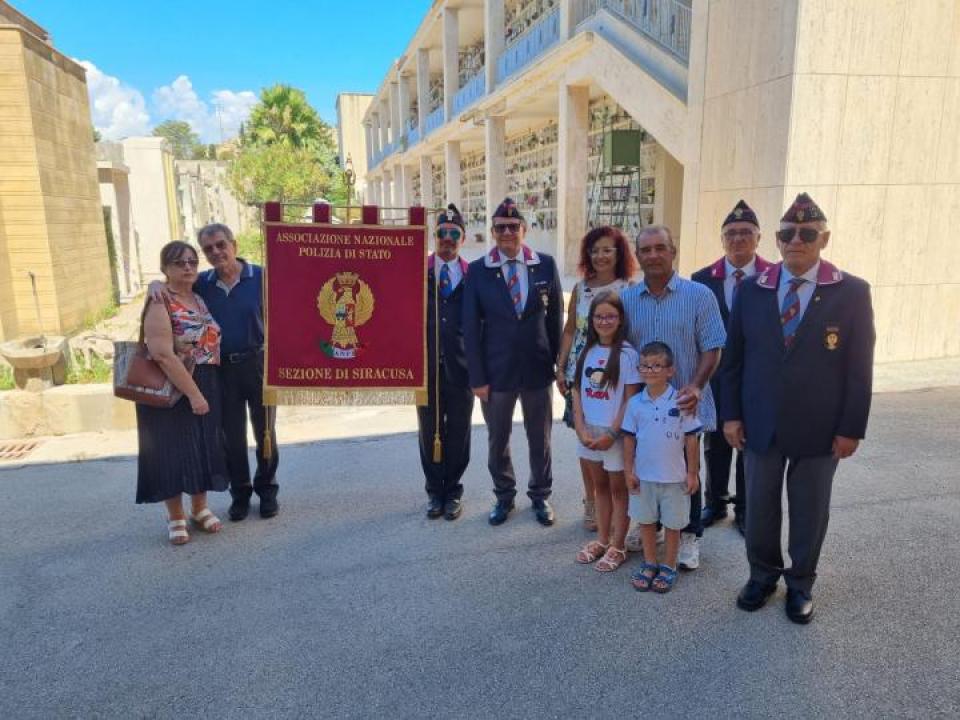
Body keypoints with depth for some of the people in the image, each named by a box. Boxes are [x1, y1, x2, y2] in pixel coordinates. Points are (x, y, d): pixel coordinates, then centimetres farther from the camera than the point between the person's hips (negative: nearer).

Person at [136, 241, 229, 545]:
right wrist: (193, 393, -23)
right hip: (172, 390, -7)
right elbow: (163, 354, -23)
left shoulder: (200, 298, 8)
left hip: (207, 387, 7)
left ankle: (200, 508, 30)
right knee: (174, 450, 3)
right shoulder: (160, 304, -14)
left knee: (203, 446, 13)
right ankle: (176, 518, 19)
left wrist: (204, 391, 9)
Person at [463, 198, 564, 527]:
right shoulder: (478, 270, -5)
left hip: (538, 369, 1)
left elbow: (556, 317, 3)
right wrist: (477, 377, -7)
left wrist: (559, 363, 1)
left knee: (540, 438, 15)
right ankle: (504, 496, 35)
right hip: (496, 371, 0)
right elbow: (471, 326, -5)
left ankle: (540, 495, 35)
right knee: (497, 439, 14)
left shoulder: (546, 264, -3)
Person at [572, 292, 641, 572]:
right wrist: (581, 430, -6)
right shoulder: (587, 351, 3)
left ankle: (617, 547, 20)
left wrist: (611, 434, -14)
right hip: (589, 432, 5)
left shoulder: (627, 354, -12)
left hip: (616, 432, -5)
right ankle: (602, 539, 30)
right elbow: (577, 392, 4)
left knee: (618, 489, 9)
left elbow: (631, 400, -12)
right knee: (600, 486, 17)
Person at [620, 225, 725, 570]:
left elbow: (712, 348, -9)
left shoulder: (699, 295, -9)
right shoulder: (626, 299, 1)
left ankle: (688, 535, 29)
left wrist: (696, 387, -23)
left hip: (684, 404, -3)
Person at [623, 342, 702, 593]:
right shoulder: (635, 403, -4)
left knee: (672, 523, 11)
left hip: (674, 477, -2)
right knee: (646, 521, 15)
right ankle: (649, 564, 32)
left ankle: (669, 567, 28)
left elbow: (691, 438, -5)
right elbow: (629, 438, 2)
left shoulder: (681, 401, -10)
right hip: (644, 475, 2)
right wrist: (629, 471, 0)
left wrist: (693, 473, -5)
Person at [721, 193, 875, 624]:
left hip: (819, 428, -1)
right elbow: (733, 359, 3)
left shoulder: (852, 293, -6)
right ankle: (762, 576, 34)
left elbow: (859, 367, -5)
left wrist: (852, 427, -7)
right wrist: (731, 414, 0)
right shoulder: (752, 290, 0)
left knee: (809, 512, 13)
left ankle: (800, 584, 33)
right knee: (759, 507, 13)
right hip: (760, 424, 2)